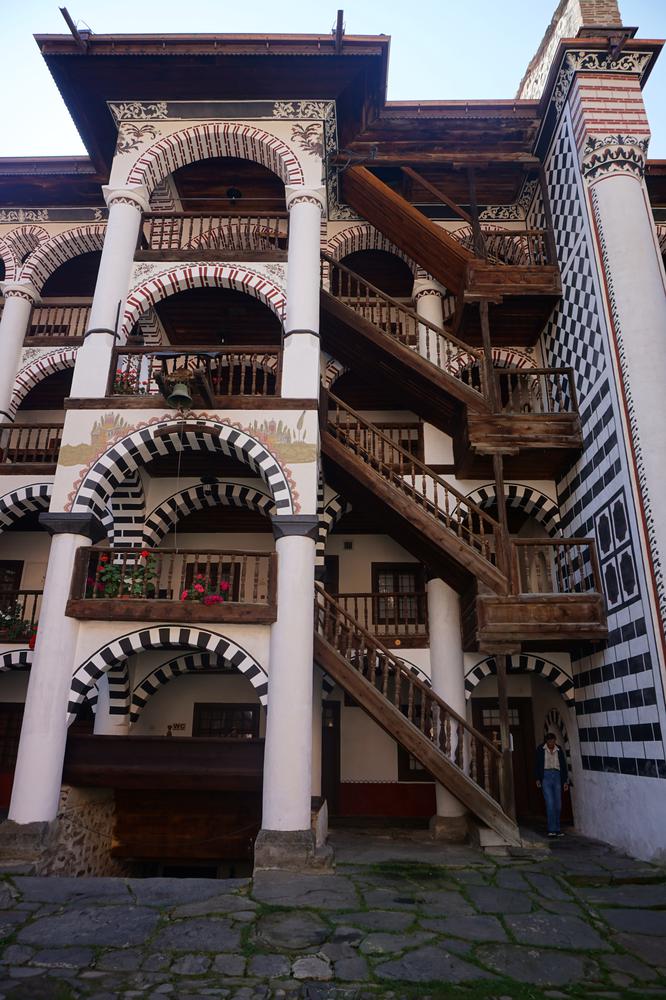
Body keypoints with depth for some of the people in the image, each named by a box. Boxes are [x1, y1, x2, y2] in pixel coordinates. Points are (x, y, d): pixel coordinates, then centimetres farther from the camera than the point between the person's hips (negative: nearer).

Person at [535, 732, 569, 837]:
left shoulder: (559, 750, 10)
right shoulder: (540, 750, 3)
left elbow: (564, 766, 13)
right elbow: (538, 765, 4)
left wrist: (565, 781, 8)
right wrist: (538, 779, -3)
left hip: (557, 776, 3)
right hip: (546, 776, -3)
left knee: (558, 805, 3)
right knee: (550, 803, -12)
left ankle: (557, 829, 13)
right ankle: (552, 830, -10)